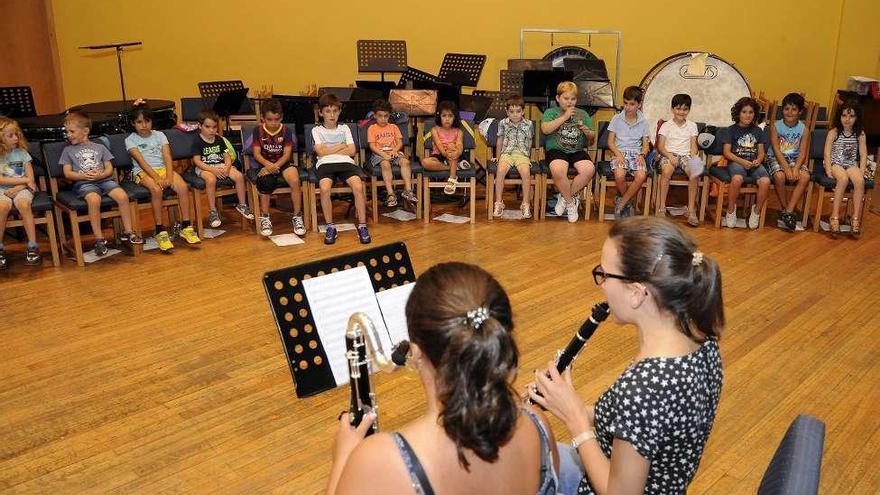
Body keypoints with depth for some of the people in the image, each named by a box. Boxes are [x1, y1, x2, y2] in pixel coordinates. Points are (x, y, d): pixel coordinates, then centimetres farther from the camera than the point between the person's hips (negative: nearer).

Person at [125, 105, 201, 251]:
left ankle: (186, 227, -18)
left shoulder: (159, 135, 13)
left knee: (183, 187, -26)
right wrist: (156, 178, -24)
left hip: (163, 168, 3)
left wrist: (169, 176, -17)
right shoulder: (131, 140, 4)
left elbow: (167, 158, 1)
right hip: (143, 172, -3)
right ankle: (160, 231, -29)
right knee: (156, 190, -36)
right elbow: (141, 161, -10)